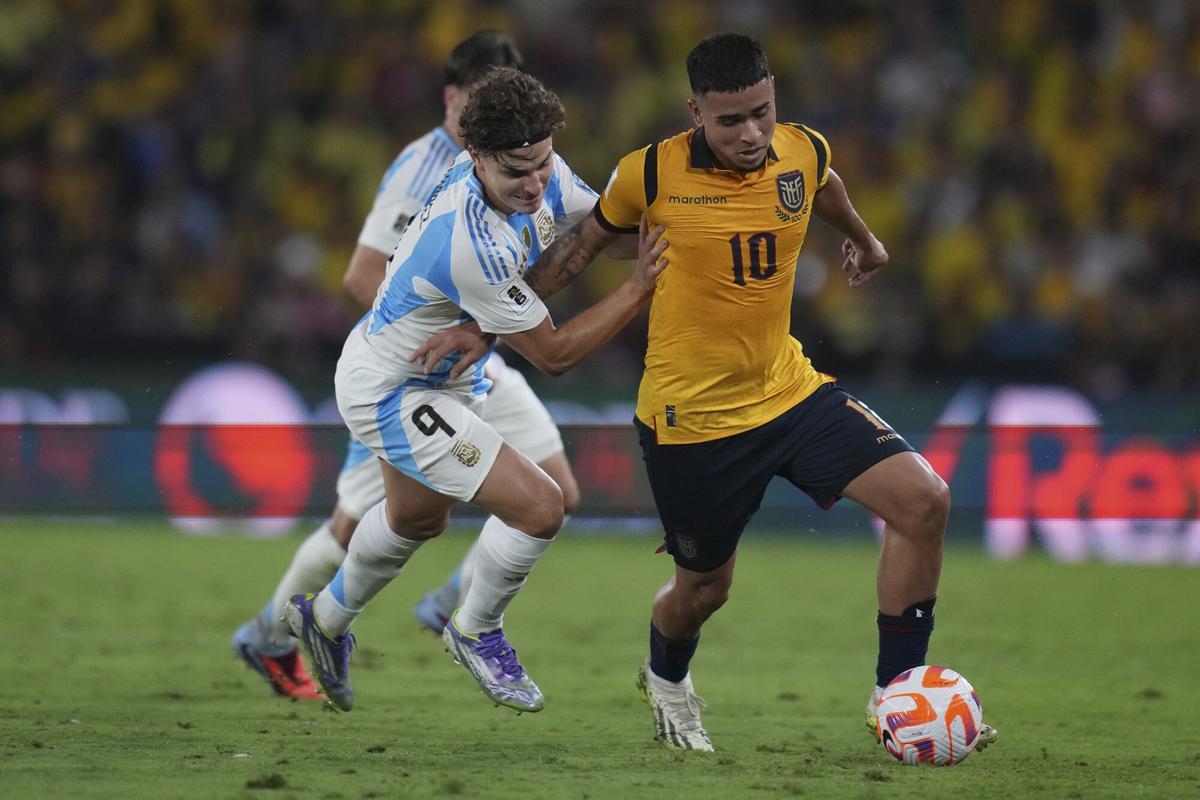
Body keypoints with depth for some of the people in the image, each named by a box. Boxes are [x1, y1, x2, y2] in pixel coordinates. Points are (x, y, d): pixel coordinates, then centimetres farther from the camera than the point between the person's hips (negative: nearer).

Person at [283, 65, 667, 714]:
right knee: (538, 507, -16)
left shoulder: (541, 174, -16)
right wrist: (641, 286, -29)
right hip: (387, 391, -10)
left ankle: (325, 618, 57)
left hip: (444, 374, 10)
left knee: (417, 518, 32)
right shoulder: (473, 245, -40)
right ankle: (476, 632, 11)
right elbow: (553, 355, -28)